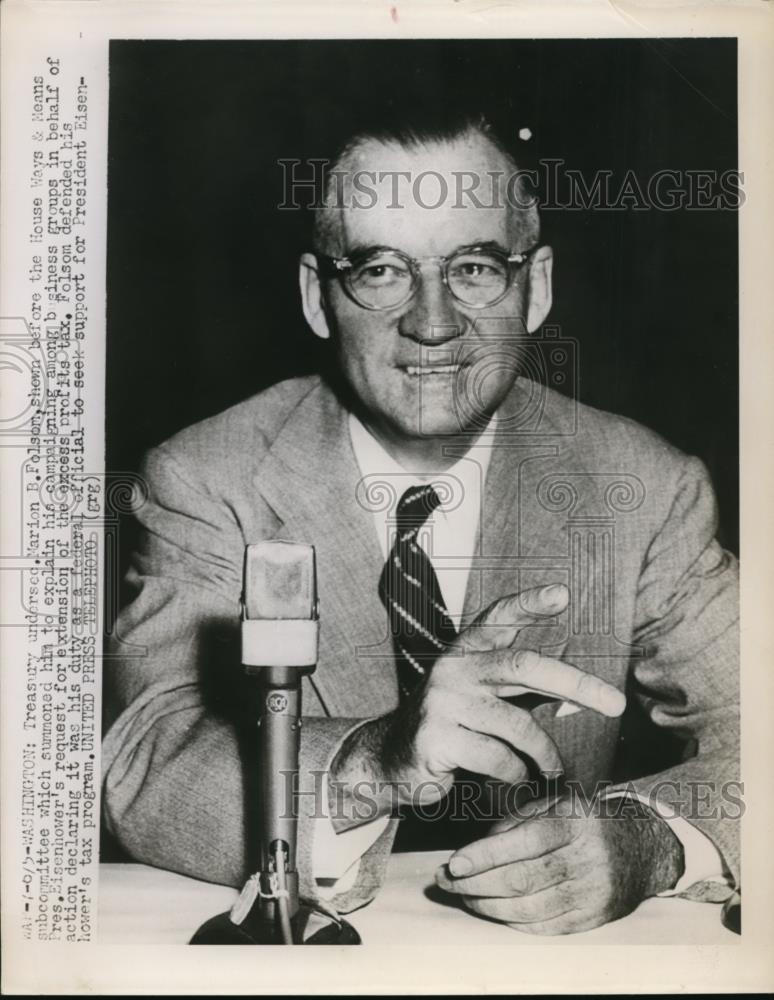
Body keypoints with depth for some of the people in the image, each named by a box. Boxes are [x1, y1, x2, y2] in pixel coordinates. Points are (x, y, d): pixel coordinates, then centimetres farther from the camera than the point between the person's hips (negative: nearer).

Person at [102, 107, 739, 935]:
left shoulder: (650, 491, -6)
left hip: (552, 956, 3)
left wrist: (647, 836, -27)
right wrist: (373, 763, -36)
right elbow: (138, 775, -18)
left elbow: (746, 743, -7)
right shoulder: (202, 484, -9)